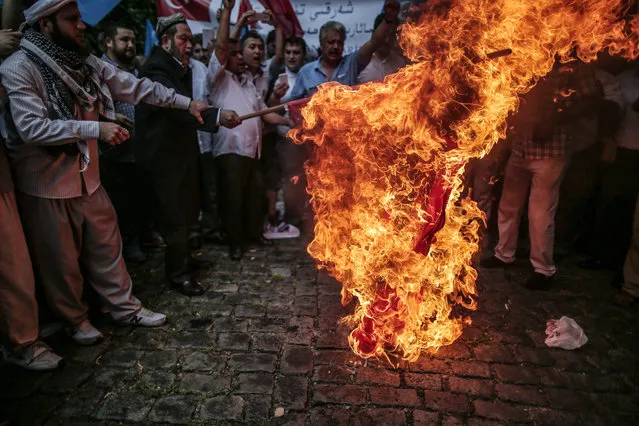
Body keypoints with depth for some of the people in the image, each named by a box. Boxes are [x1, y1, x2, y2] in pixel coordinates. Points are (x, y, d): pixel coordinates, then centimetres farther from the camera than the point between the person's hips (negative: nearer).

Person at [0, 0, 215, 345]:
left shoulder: (85, 64, 3)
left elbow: (134, 87, 4)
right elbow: (31, 127, -26)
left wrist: (186, 102, 2)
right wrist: (96, 128, -29)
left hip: (86, 175, 6)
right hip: (45, 182, -6)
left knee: (106, 244, 14)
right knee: (60, 258, 9)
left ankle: (124, 306, 30)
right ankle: (75, 319, 31)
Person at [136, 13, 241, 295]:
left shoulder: (181, 69, 14)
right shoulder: (156, 68, -17)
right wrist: (217, 115, -43)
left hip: (182, 148, 10)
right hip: (165, 153, -9)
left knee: (187, 209, 17)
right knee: (174, 213, -3)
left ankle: (182, 257, 35)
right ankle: (178, 272, 10)